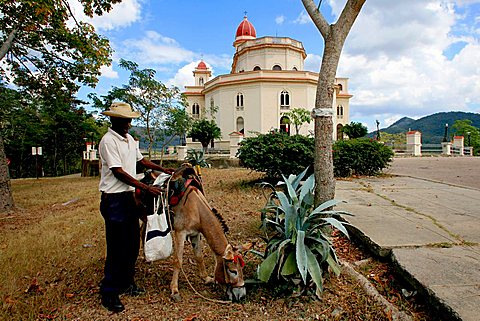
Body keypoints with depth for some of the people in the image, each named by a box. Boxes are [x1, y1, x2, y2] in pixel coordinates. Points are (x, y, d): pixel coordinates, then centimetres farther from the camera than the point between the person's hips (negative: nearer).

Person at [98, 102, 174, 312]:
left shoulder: (129, 139, 10)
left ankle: (126, 283, 32)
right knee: (117, 247, -1)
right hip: (114, 199, -8)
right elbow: (118, 172, -20)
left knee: (132, 244, 15)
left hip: (129, 196, 8)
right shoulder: (108, 141, -15)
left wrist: (164, 170, 16)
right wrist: (146, 188, -21)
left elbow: (141, 160, 22)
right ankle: (109, 294, 14)